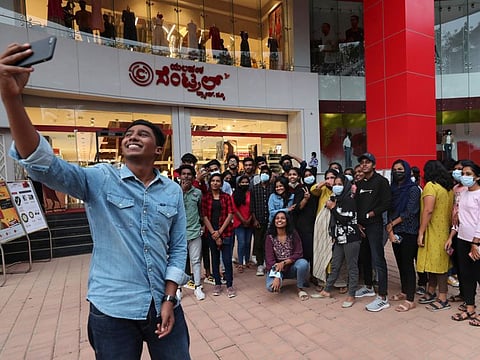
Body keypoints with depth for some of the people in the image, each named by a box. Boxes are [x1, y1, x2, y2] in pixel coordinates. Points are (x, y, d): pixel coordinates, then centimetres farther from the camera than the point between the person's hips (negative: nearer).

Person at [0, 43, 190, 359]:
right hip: (113, 310, -2)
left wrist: (169, 299, -4)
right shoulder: (99, 179, -5)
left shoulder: (173, 191, 0)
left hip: (163, 306, 3)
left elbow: (178, 248, 2)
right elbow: (42, 164, -21)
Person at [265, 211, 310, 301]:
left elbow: (298, 254, -10)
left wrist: (283, 262, -23)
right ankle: (280, 280, 9)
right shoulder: (270, 237, -9)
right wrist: (276, 277, -27)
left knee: (303, 263, -31)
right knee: (271, 287, -29)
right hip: (276, 268, -1)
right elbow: (269, 259, -14)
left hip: (291, 267, 1)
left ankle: (300, 288, -4)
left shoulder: (293, 234, -7)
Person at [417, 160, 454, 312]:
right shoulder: (449, 188, 11)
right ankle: (431, 293, 26)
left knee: (437, 265, -1)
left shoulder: (430, 186, -14)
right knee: (437, 263, 15)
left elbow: (428, 210, -21)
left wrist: (421, 232, -18)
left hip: (433, 231, -8)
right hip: (444, 231, 8)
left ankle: (443, 300, 8)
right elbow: (451, 210, 14)